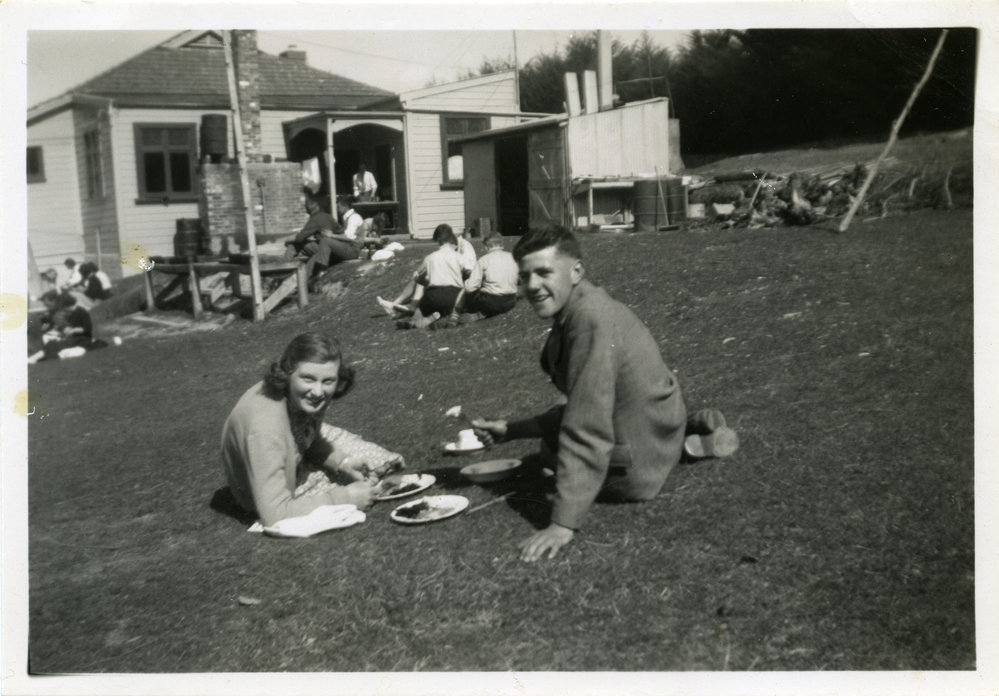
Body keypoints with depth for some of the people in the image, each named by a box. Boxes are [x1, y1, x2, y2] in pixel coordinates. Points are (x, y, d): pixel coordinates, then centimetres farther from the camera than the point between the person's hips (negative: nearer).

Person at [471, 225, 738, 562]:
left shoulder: (591, 320, -30)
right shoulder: (575, 309, 0)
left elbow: (586, 430, -32)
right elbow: (583, 409, 9)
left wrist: (564, 524, -30)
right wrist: (511, 430, 6)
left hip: (634, 476, -9)